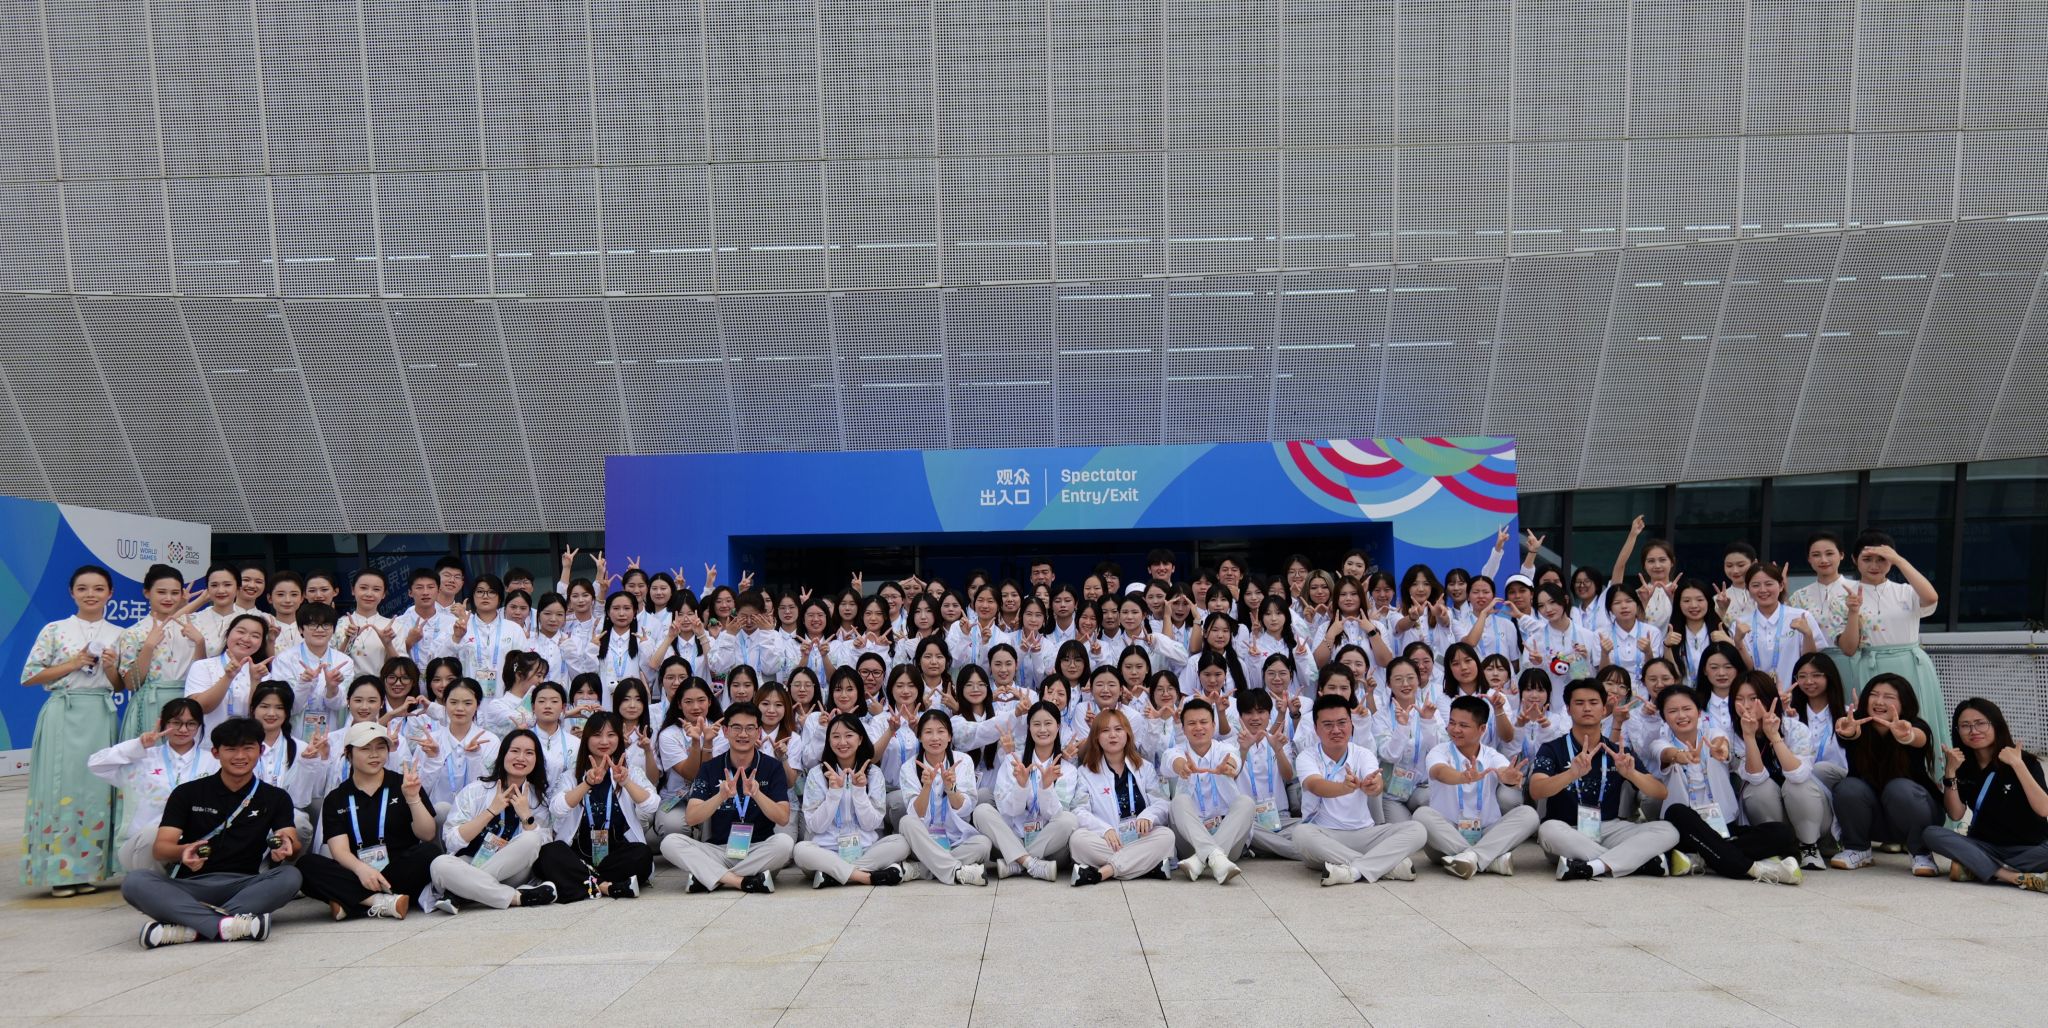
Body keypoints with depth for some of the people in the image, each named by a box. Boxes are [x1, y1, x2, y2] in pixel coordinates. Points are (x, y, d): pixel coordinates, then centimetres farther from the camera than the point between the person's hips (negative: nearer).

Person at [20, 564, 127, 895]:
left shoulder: (118, 635, 10)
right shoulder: (54, 630, 3)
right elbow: (29, 676, 1)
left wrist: (110, 668, -7)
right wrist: (72, 664, -9)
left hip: (101, 717, 2)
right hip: (63, 715, -2)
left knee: (96, 790, 2)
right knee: (61, 787, -4)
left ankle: (88, 869, 11)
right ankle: (59, 871, 4)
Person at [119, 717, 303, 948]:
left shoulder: (276, 798, 9)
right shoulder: (187, 793, 9)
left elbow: (294, 846, -3)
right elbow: (159, 849, -2)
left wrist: (287, 846, -29)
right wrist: (183, 852, -26)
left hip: (244, 888, 0)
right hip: (189, 888, 0)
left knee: (290, 876, -30)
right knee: (135, 881, -28)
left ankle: (190, 927, -36)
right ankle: (226, 924, -42)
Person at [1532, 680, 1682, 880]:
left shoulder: (1620, 753, 8)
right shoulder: (1552, 749, -1)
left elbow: (1661, 793, -1)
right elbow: (1535, 792, -19)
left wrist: (1630, 773, -23)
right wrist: (1573, 774, -37)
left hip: (1608, 830, 3)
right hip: (1567, 832, -3)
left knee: (1668, 830, -18)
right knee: (1549, 830, -36)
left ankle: (1593, 867, -34)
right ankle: (1644, 860, -27)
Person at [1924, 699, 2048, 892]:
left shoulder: (2024, 760, -6)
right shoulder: (1962, 766, 3)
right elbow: (1955, 815, -5)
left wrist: (2018, 764, -25)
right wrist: (1951, 772, -16)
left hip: (2028, 847, -2)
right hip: (1984, 846, 3)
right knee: (1931, 833, -25)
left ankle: (1976, 869, -27)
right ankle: (2015, 877, -32)